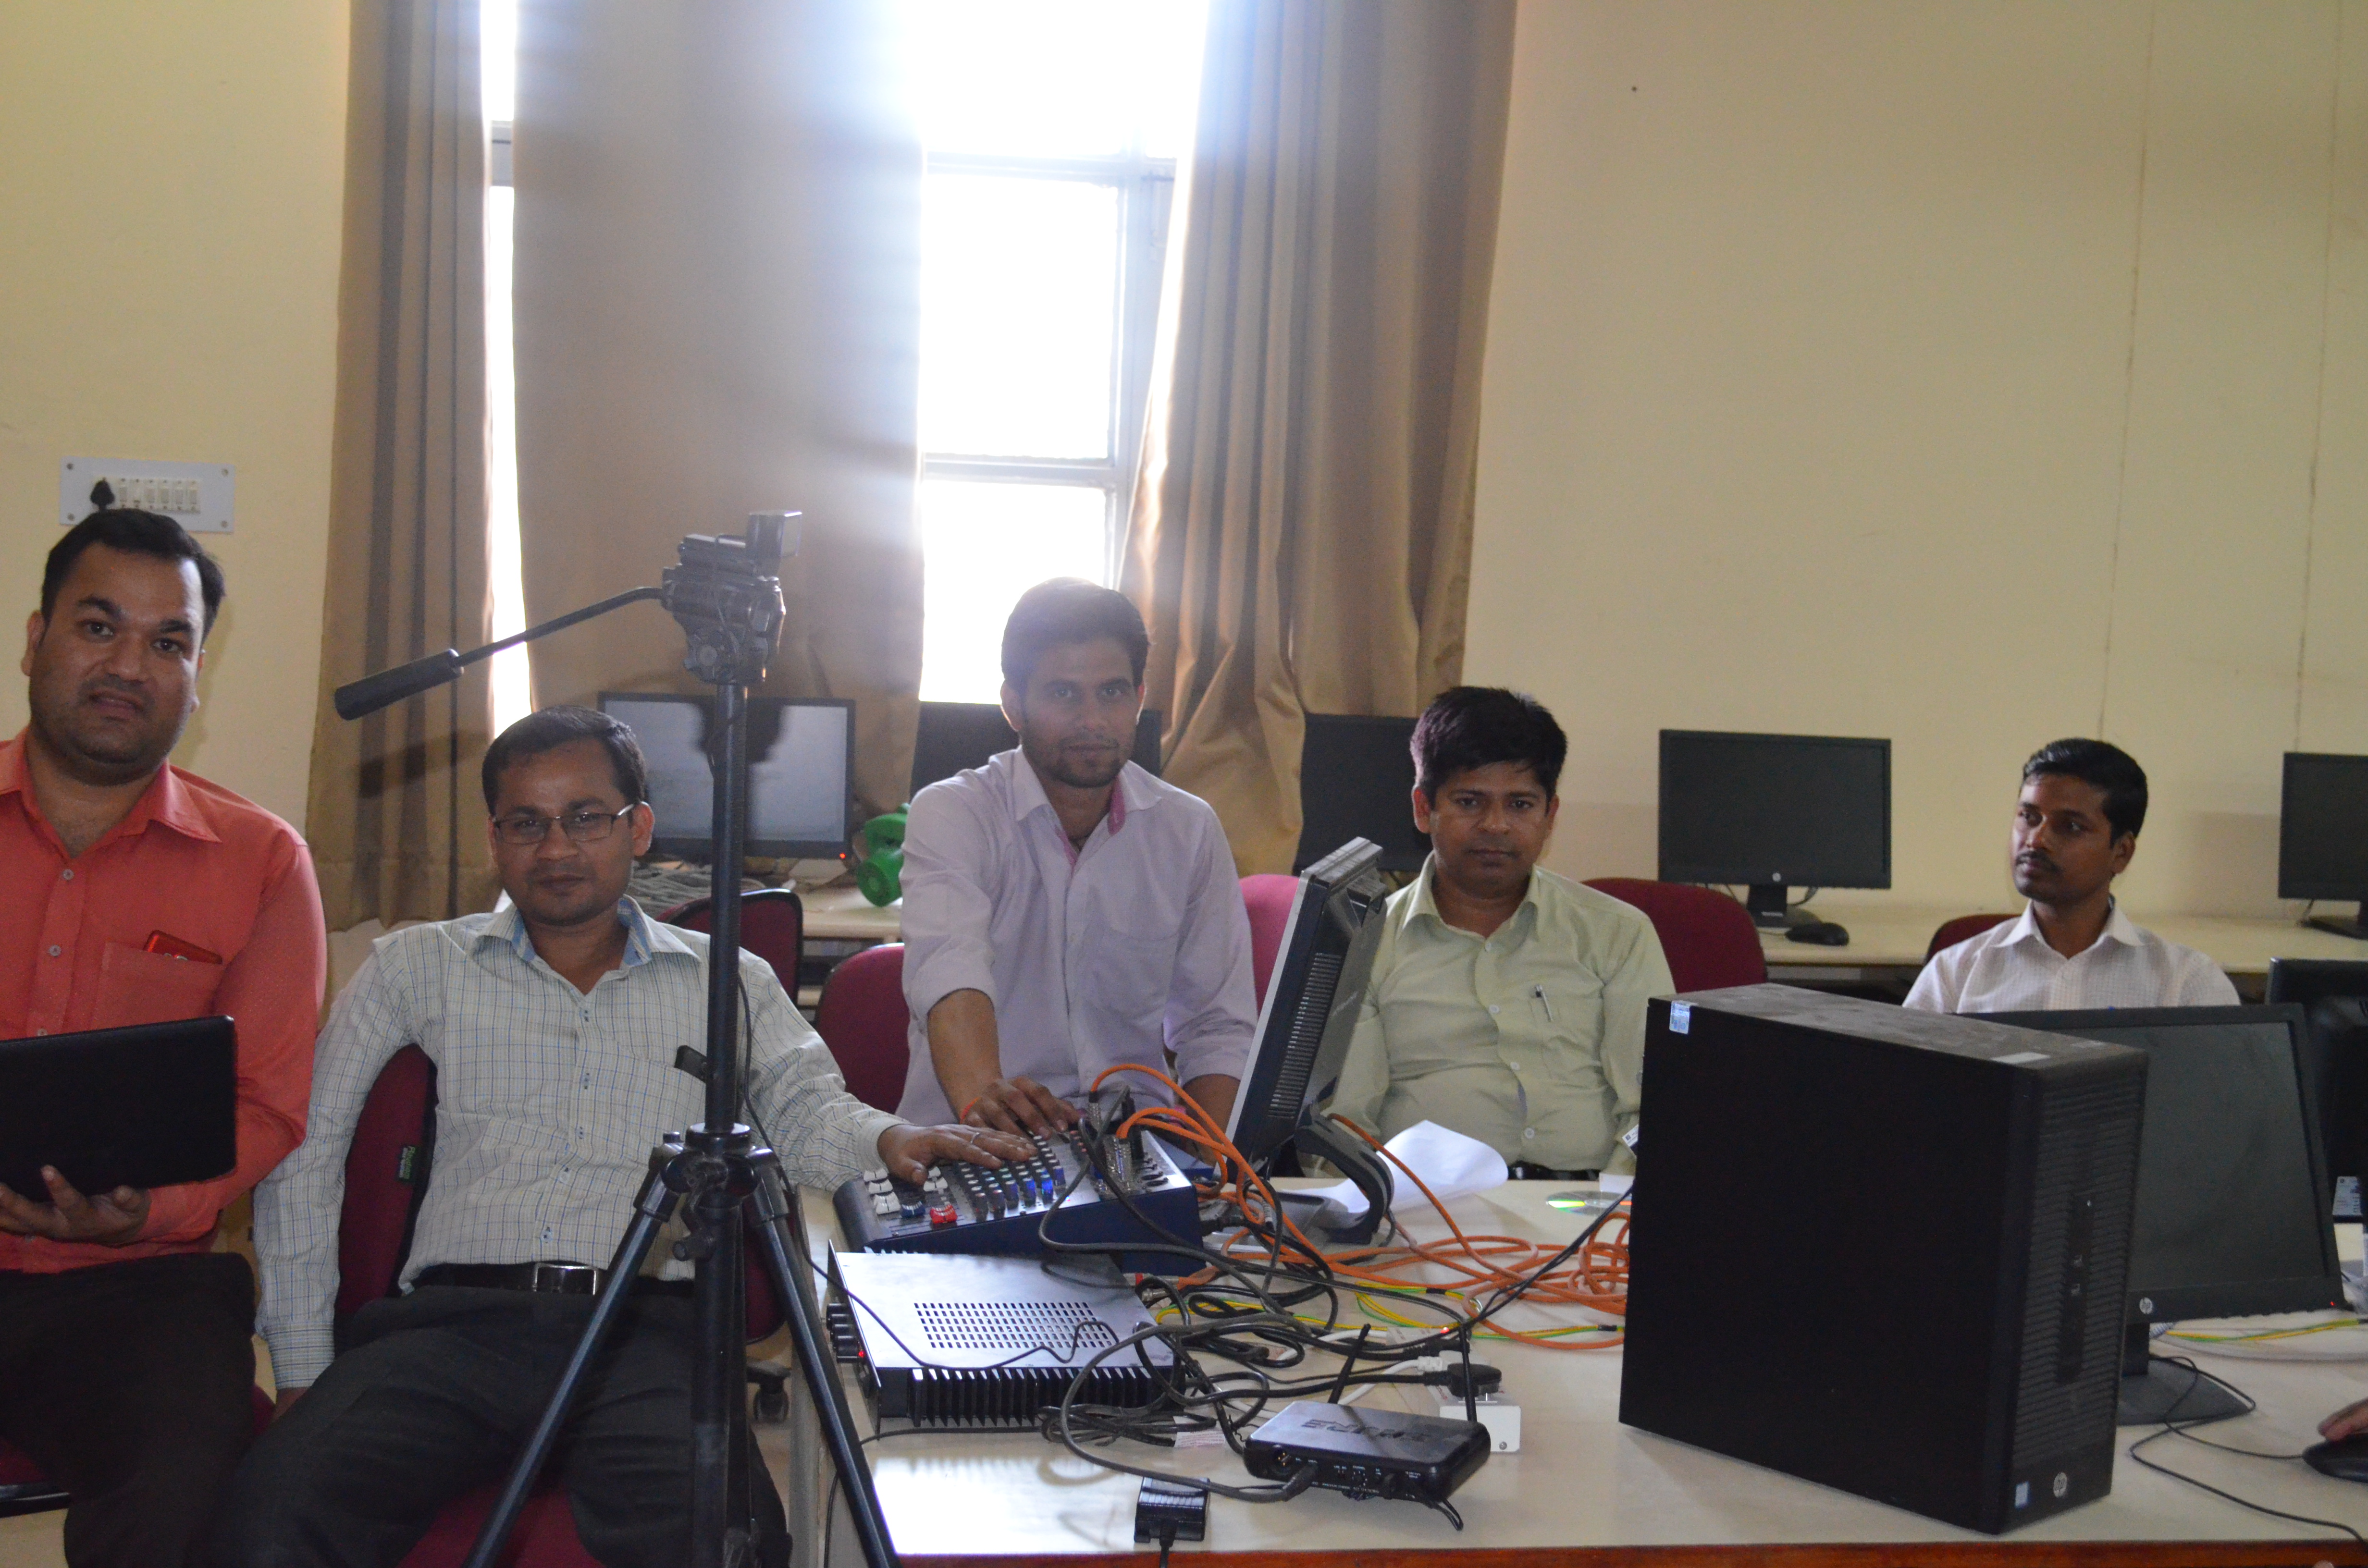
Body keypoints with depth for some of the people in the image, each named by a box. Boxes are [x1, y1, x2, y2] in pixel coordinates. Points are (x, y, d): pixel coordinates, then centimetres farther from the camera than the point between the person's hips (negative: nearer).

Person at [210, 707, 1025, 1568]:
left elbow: (806, 1114, 9)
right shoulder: (419, 968, 19)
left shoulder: (730, 982, 21)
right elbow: (301, 1151, 17)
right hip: (458, 1315, 1)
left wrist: (889, 1138, -16)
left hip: (649, 1327, 0)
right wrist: (303, 1367, 8)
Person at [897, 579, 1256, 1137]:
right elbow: (949, 968, -25)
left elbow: (1217, 1027, 8)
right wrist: (981, 1096, -45)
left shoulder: (1190, 830, 8)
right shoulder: (950, 815, -5)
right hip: (968, 1137, -3)